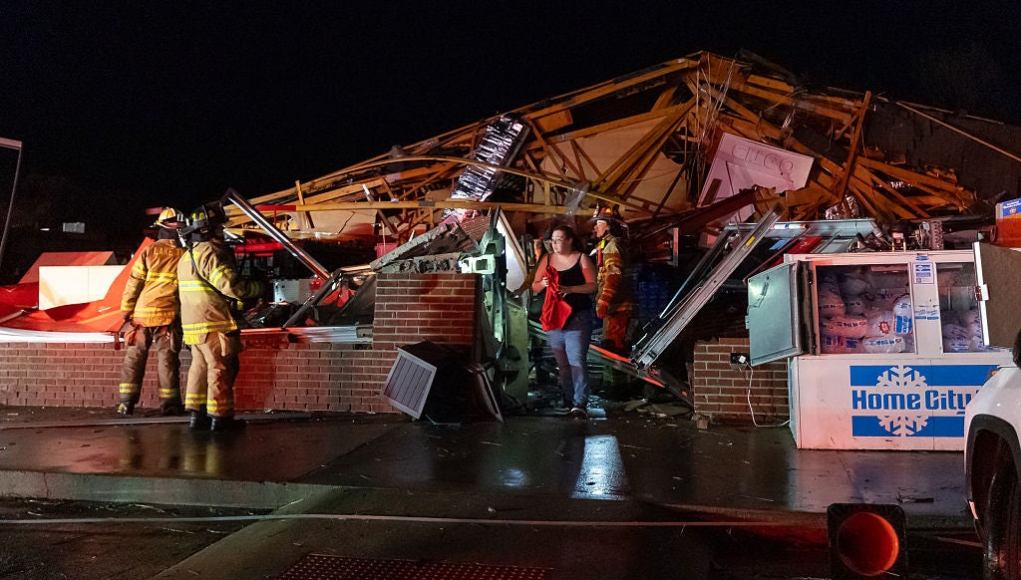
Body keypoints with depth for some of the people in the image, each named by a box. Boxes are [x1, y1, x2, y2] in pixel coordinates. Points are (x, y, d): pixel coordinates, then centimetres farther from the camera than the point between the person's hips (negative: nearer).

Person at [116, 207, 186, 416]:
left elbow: (133, 284, -3)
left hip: (142, 313, 0)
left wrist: (126, 312, 4)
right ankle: (169, 404, 5)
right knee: (168, 360, 4)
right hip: (169, 316, 0)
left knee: (134, 358, 10)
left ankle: (127, 402, 11)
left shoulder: (149, 251, -2)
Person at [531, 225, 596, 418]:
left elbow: (592, 285, -7)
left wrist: (570, 289, -21)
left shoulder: (582, 259, -1)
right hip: (553, 317, 5)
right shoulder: (547, 259, 9)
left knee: (576, 360, -14)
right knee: (562, 362, 11)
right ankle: (568, 400, 21)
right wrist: (543, 283, -11)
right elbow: (534, 287, 12)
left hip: (578, 317, -4)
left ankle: (580, 404, -17)